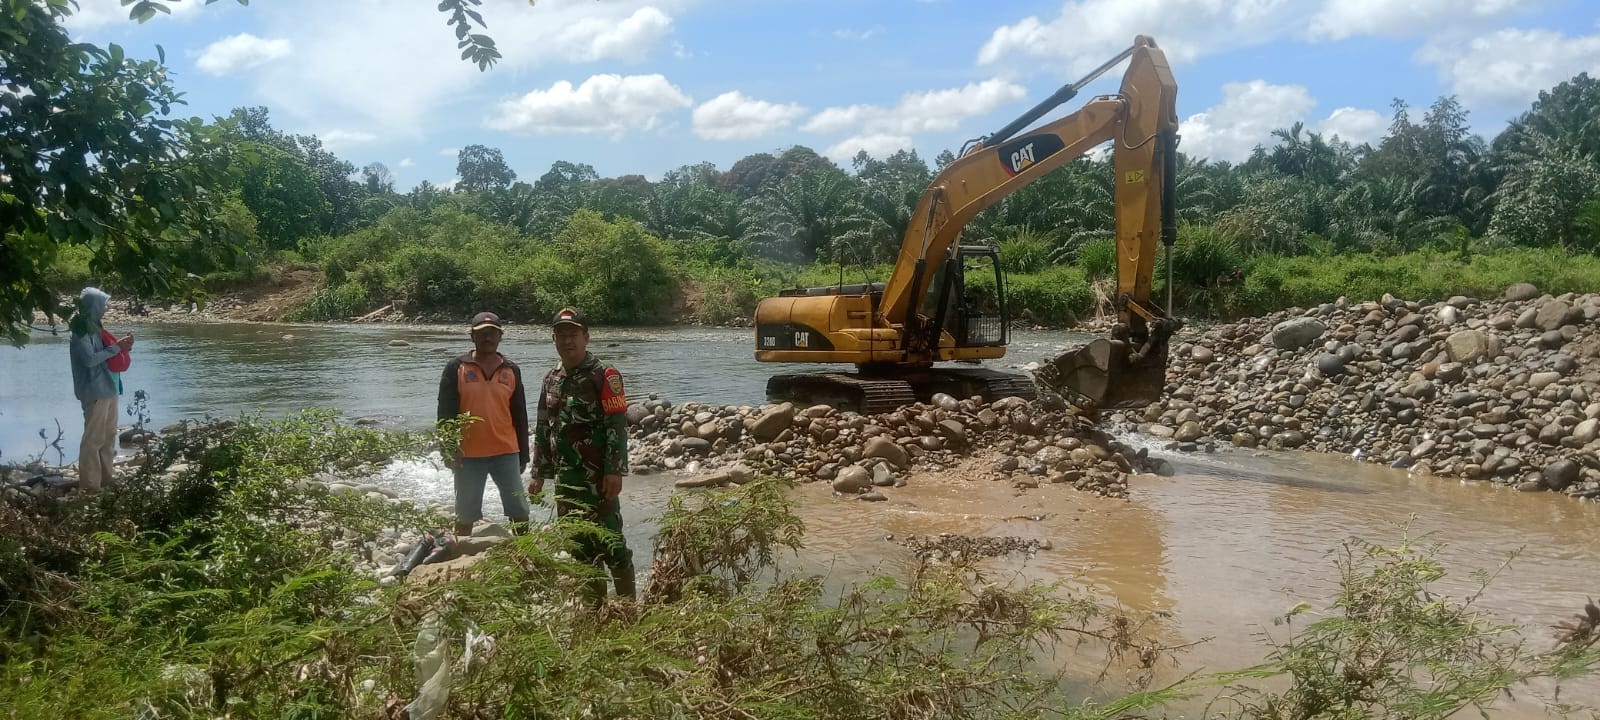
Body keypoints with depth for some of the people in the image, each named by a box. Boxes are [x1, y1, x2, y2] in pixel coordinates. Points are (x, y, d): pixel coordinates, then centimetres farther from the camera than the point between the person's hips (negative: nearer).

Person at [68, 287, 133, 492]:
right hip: (95, 392, -9)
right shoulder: (81, 331, -13)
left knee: (109, 436, 13)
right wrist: (116, 347, -17)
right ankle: (89, 484, -3)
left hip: (109, 389, 9)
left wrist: (123, 346, 3)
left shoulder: (95, 328, 13)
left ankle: (105, 478, 21)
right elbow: (89, 359, -23)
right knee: (94, 438, -7)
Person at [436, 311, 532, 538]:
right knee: (465, 514, 9)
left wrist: (523, 455, 12)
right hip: (468, 455, -2)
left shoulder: (511, 370, 7)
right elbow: (445, 412, -3)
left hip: (506, 453, 2)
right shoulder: (456, 368, -1)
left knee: (520, 511, 2)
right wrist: (448, 448, -12)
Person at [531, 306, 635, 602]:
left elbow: (618, 426, -14)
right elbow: (543, 430, 18)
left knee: (611, 542, -5)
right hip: (565, 479, 7)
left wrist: (614, 471, -20)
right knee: (579, 544, 13)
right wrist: (539, 473, 16)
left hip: (597, 478, -7)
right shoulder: (551, 379, 13)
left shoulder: (604, 376, -9)